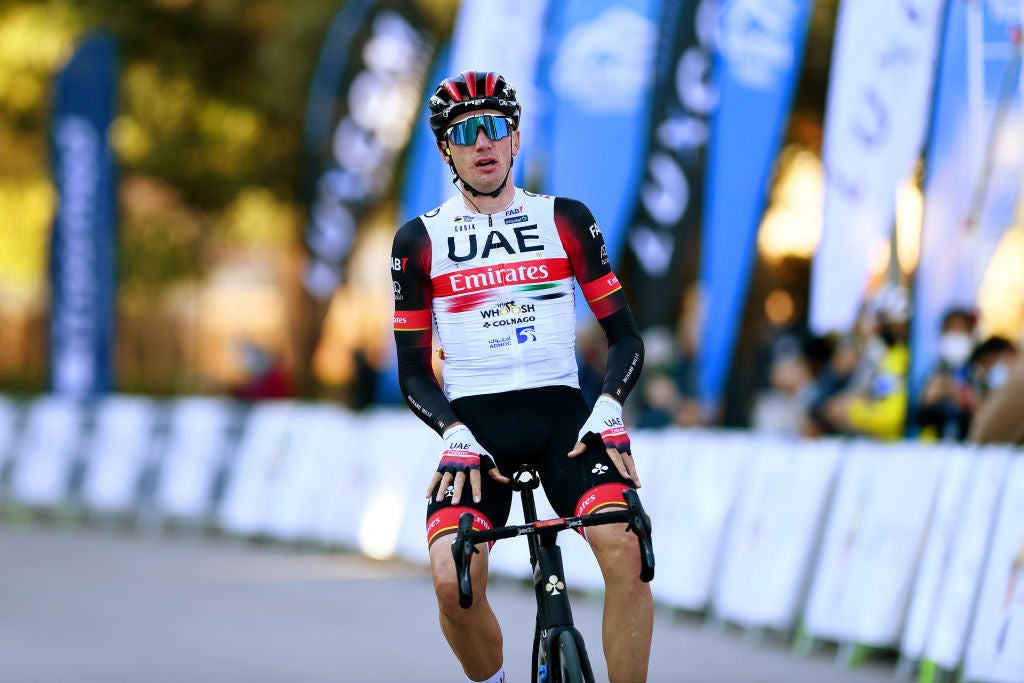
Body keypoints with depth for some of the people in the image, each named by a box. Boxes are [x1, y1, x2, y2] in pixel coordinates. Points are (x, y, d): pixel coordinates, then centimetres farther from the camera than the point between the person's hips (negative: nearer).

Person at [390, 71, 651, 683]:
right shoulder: (419, 241, 8)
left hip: (562, 416, 0)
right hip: (473, 424, 0)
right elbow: (413, 372, 7)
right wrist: (454, 434, -12)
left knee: (625, 546, -29)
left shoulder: (566, 220, 9)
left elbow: (625, 334, 8)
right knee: (454, 580, -25)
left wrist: (609, 407, -11)